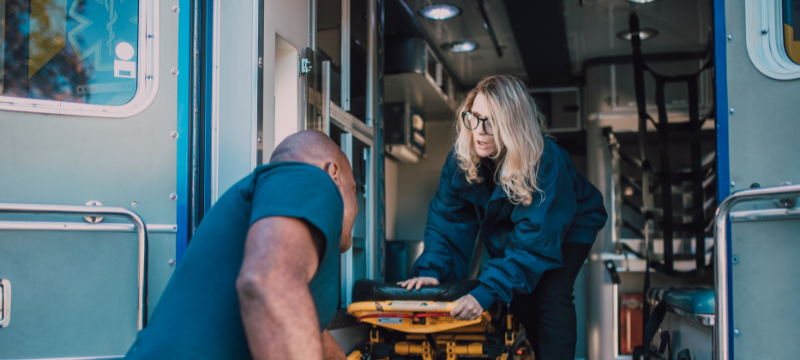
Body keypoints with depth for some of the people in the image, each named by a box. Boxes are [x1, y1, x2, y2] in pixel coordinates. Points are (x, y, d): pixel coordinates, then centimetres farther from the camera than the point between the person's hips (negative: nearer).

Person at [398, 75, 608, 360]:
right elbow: (446, 218, -16)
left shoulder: (546, 160, -39)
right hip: (506, 227, 5)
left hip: (569, 224, -4)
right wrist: (430, 270, -32)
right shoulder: (461, 157, -23)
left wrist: (486, 292, -47)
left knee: (552, 296, -21)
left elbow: (535, 238, -40)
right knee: (521, 299, -2)